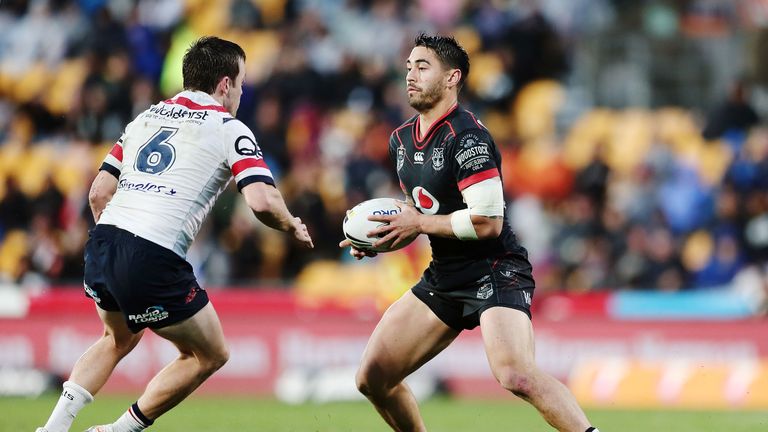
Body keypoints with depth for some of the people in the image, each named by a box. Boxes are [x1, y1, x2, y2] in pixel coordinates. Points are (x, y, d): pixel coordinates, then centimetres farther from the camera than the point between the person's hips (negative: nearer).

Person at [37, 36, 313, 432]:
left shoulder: (144, 118, 21)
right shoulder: (229, 130, 3)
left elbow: (99, 193, 19)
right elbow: (262, 202, -10)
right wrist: (292, 226, 10)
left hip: (101, 241, 7)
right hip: (154, 261, -7)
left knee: (119, 339, 34)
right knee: (210, 355, 15)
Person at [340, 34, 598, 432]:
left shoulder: (466, 137, -17)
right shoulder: (401, 140, 10)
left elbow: (487, 222, -24)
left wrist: (419, 223, -14)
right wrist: (377, 241, 6)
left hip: (496, 274, -9)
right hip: (444, 276, 9)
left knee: (515, 376, -31)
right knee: (373, 377, 4)